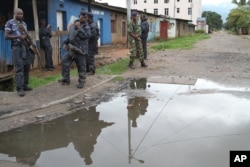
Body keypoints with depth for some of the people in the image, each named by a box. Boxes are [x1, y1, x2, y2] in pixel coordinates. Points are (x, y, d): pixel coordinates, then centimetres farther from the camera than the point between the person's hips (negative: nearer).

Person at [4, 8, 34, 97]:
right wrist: (19, 36, -19)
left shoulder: (24, 23, 17)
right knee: (19, 68, -10)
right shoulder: (9, 23, -2)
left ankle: (25, 85, 18)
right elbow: (6, 36, -9)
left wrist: (27, 37, 0)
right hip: (16, 47, -6)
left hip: (25, 47, 6)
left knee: (27, 67, 7)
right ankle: (19, 88, -9)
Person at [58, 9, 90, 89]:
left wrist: (79, 28, -22)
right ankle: (66, 79, 11)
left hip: (80, 49, -6)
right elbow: (69, 35, 24)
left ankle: (81, 82, 12)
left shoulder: (86, 27, -4)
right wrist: (66, 43, 20)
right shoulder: (74, 24, 14)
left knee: (81, 66, -1)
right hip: (71, 48, 6)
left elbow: (85, 35, -23)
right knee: (64, 61, 1)